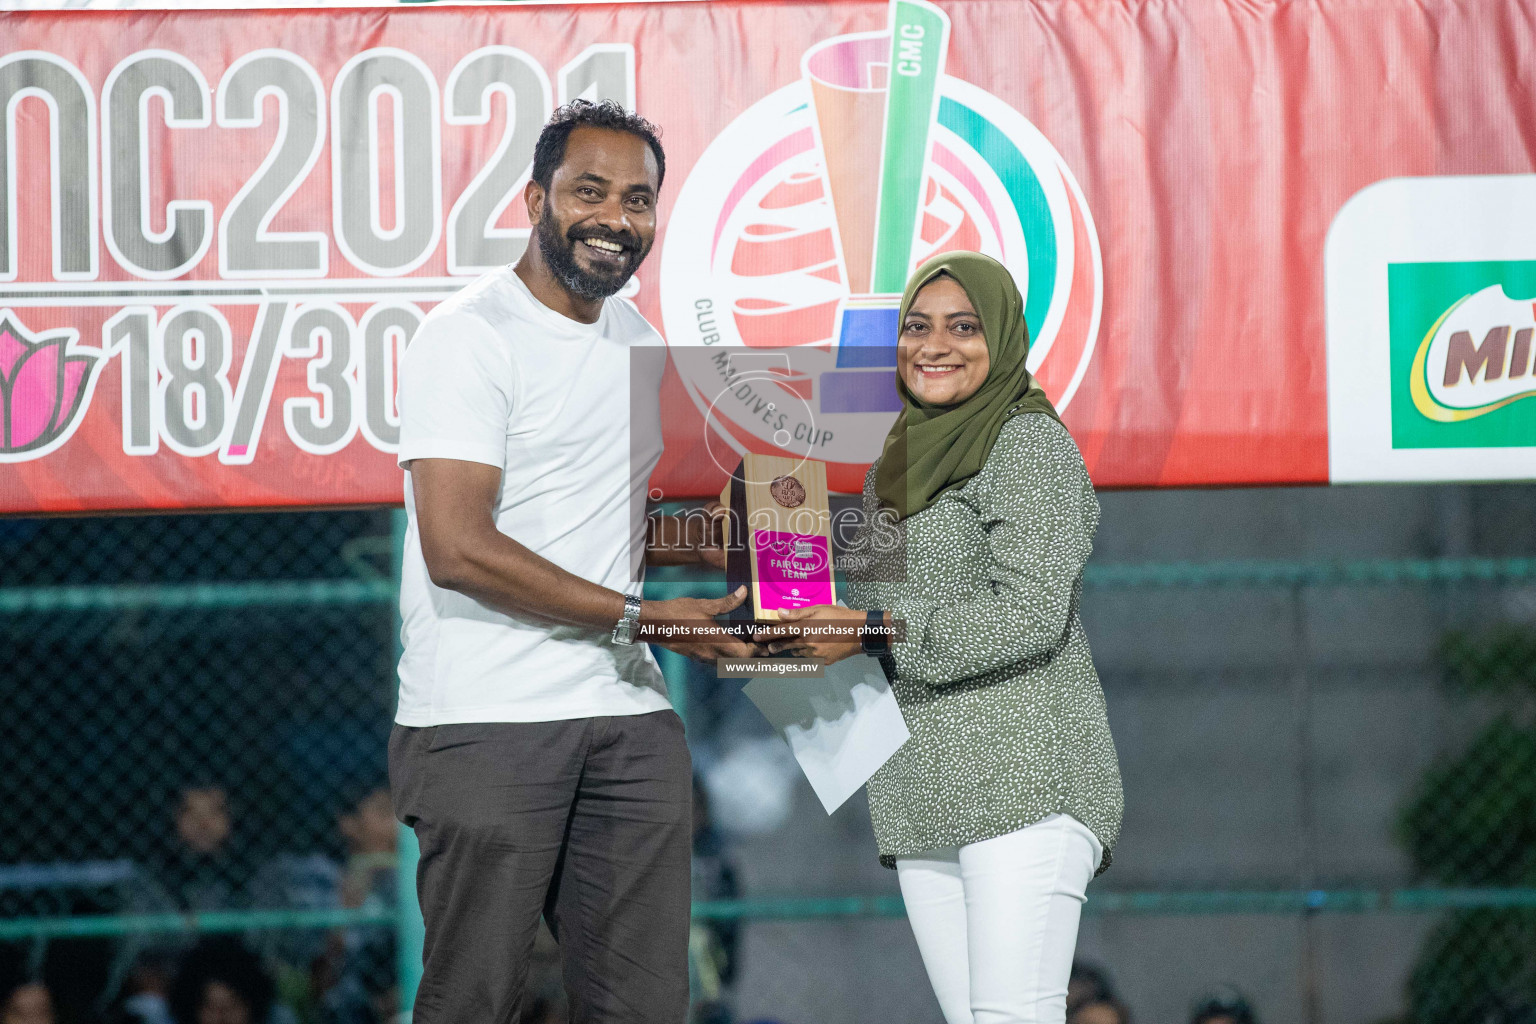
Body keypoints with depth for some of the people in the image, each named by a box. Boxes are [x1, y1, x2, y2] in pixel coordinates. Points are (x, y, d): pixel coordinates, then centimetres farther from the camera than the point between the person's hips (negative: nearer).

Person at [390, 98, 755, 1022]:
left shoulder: (637, 340, 17)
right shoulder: (470, 336, -8)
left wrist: (724, 541, 9)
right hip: (487, 726, -7)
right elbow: (457, 548, -18)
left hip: (627, 719, 7)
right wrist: (641, 617, -16)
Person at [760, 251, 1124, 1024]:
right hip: (924, 794, 8)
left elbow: (1029, 614, -15)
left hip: (1024, 779, -8)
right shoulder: (897, 465, 21)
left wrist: (874, 633, -15)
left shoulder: (1030, 444, -4)